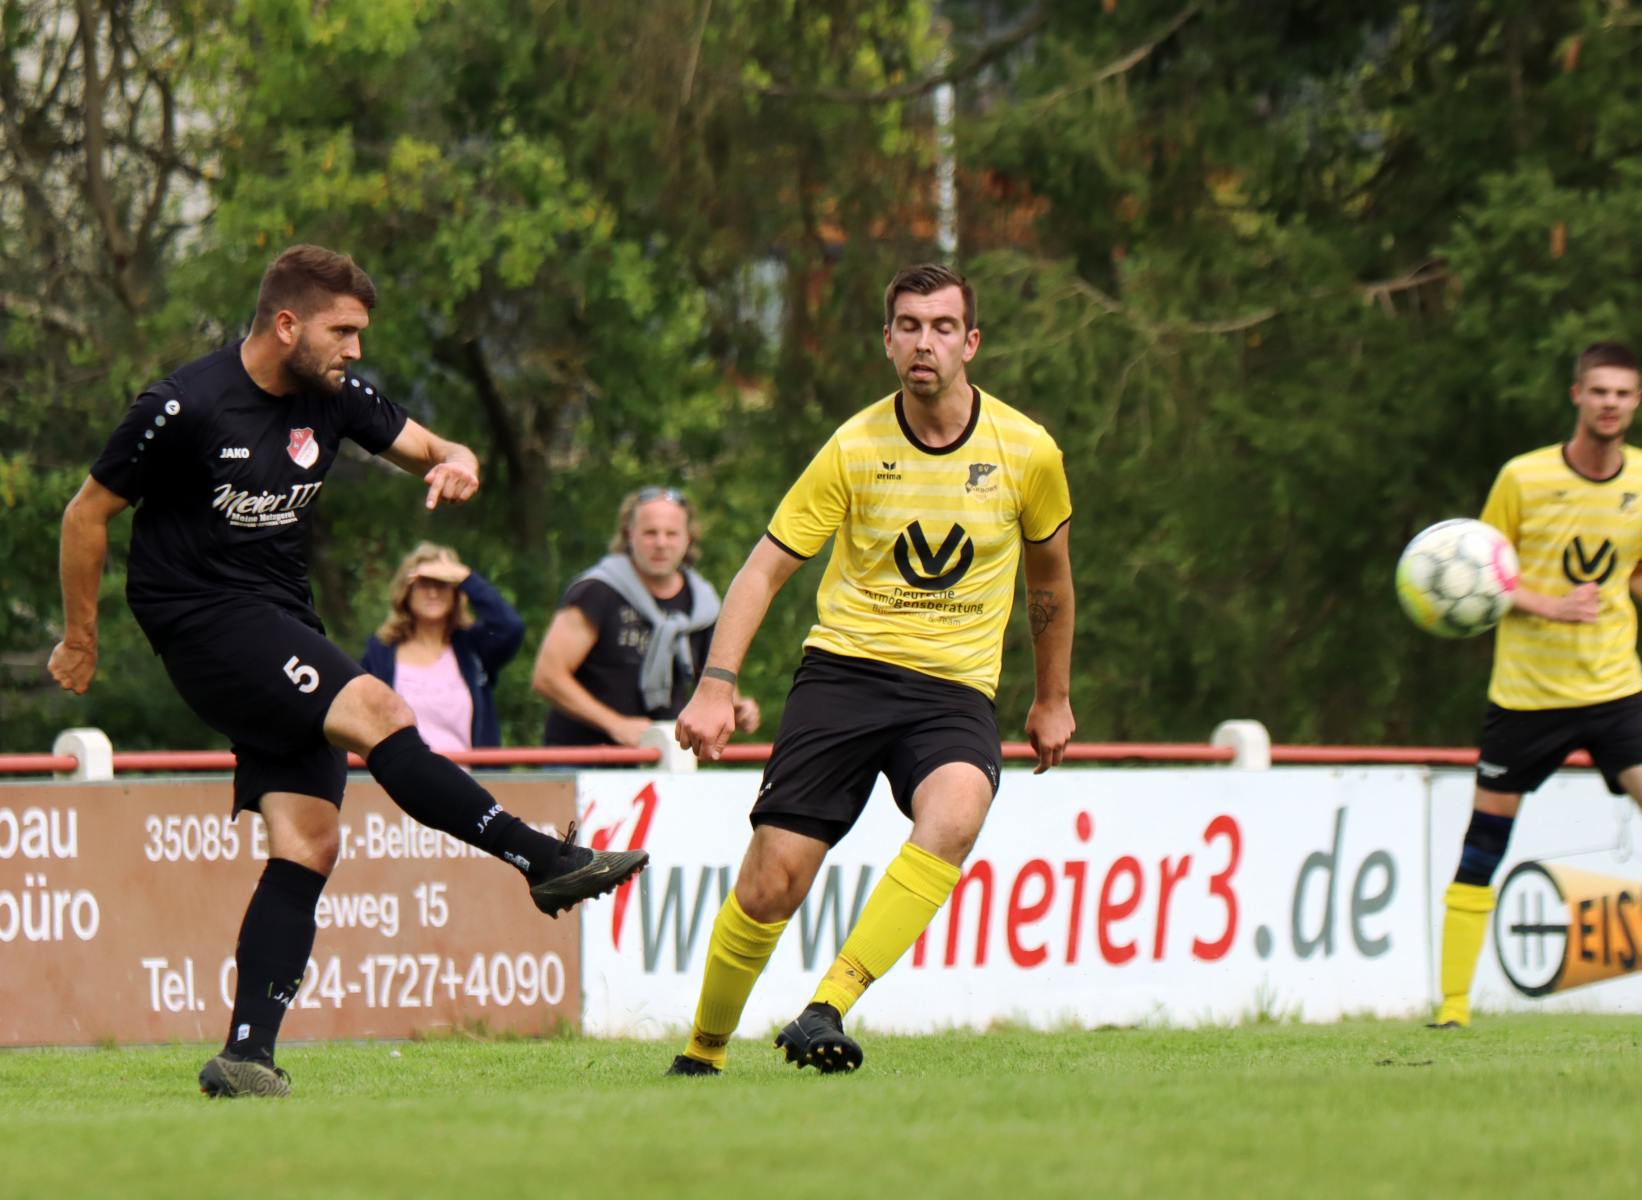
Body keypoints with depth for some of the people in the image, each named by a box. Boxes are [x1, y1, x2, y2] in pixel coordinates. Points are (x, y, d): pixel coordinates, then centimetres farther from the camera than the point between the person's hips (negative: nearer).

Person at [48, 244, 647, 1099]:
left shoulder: (334, 395, 3)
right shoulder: (184, 408, -14)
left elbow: (423, 448, 12)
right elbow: (87, 515, -4)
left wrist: (455, 464, -14)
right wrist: (79, 639, 4)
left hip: (282, 624, 7)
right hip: (198, 615, -7)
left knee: (308, 843, -5)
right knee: (377, 713, -25)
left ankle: (246, 1053, -7)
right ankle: (544, 861, -23)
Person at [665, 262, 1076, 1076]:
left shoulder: (1026, 452, 0)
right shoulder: (853, 448, -2)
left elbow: (1048, 574, 19)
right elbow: (764, 569, 1)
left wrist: (1053, 698, 26)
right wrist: (716, 685, -11)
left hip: (956, 687, 0)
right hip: (845, 668, 0)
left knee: (953, 816, -34)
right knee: (773, 880, -10)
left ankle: (828, 1009, -36)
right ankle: (702, 1053, 14)